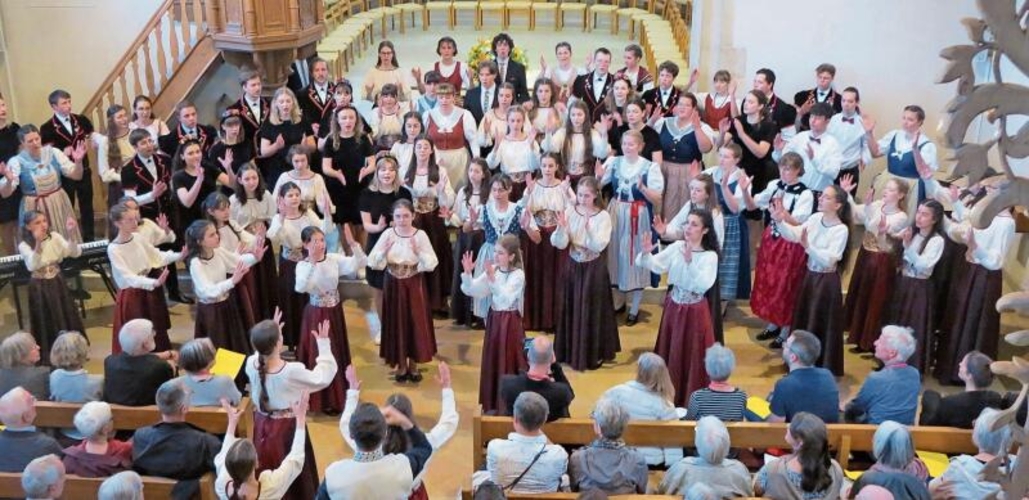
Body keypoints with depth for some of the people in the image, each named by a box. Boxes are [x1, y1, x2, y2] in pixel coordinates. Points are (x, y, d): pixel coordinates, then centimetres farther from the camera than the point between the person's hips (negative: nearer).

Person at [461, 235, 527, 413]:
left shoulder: (518, 275, -17)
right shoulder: (492, 270, 0)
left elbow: (506, 298, -31)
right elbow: (470, 290, -1)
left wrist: (493, 279, -41)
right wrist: (467, 274, -18)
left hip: (510, 322, -6)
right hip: (494, 319, 6)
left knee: (508, 362, 0)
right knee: (491, 361, 13)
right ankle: (493, 403, 26)